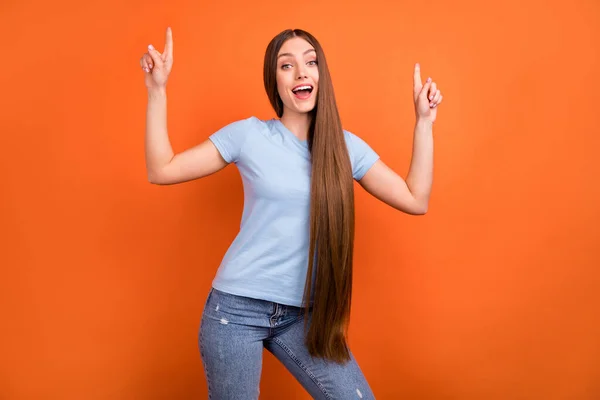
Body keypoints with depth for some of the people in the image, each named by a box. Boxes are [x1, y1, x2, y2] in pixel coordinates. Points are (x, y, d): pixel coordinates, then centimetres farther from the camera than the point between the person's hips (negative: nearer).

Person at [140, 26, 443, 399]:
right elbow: (161, 170, -4)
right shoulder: (249, 134, -5)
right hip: (236, 308, -2)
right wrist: (157, 90, -10)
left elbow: (416, 200, -1)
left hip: (303, 315, 3)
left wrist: (424, 121, -2)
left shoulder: (347, 146, 2)